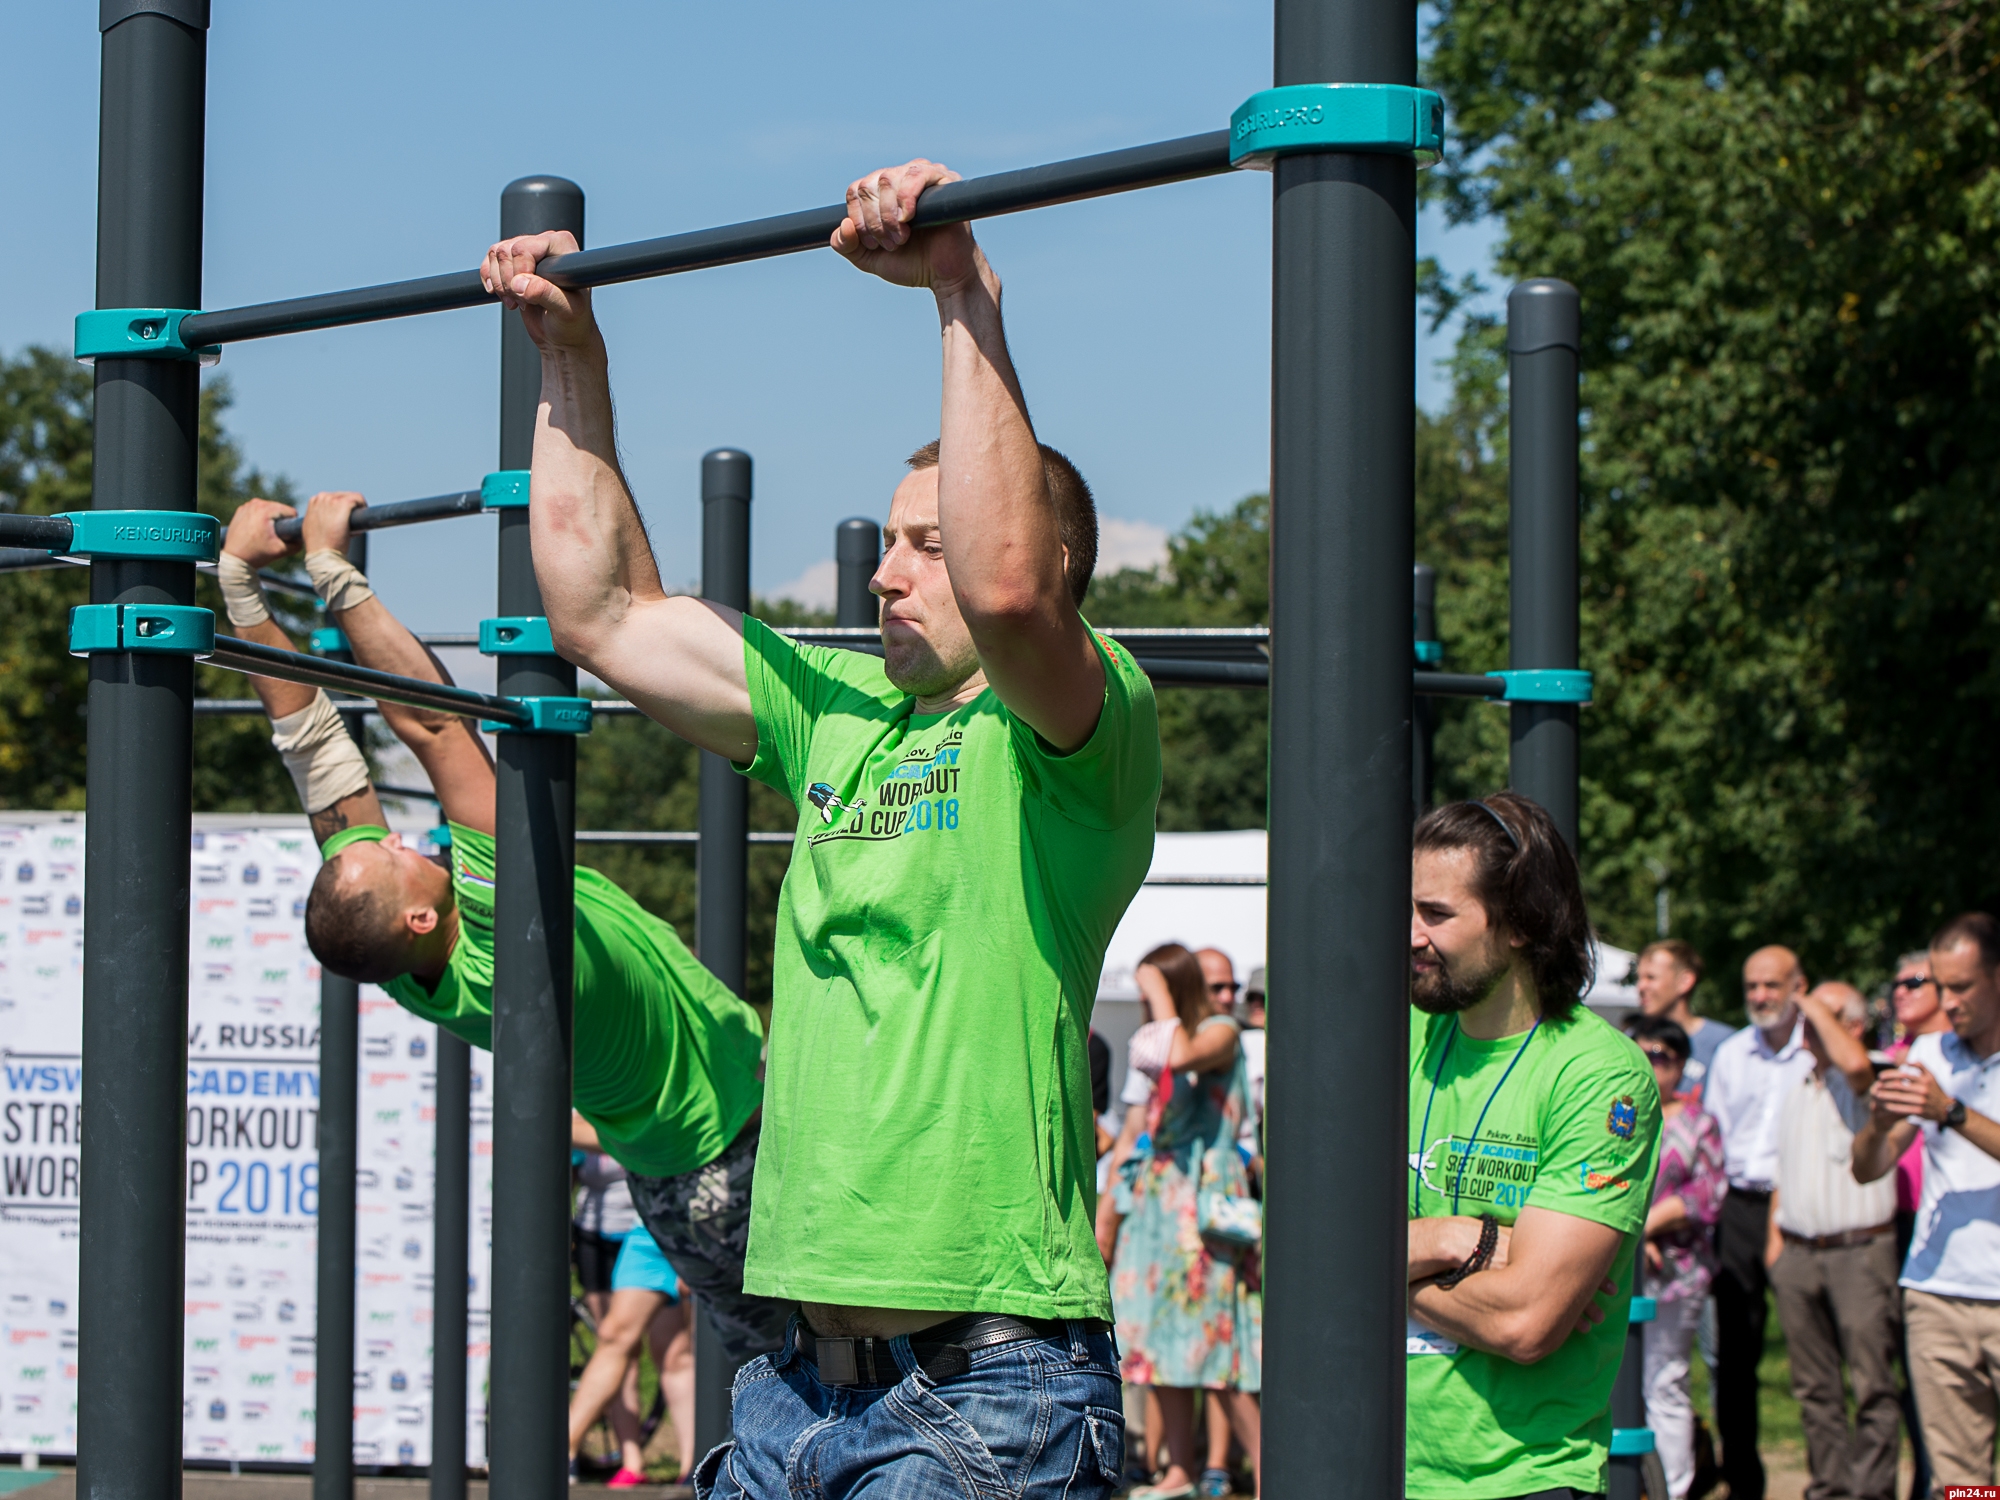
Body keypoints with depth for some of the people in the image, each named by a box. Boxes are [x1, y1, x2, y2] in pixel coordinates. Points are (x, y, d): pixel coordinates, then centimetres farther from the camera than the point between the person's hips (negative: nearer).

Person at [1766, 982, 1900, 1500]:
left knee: (1871, 1382, -8)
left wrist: (1817, 1008, -14)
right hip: (1798, 1253, 7)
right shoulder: (1795, 1092, 20)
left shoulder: (1869, 1084, -3)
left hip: (1859, 1248, -7)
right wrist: (1774, 1235, 14)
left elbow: (1853, 1063, -28)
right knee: (1814, 1386, 9)